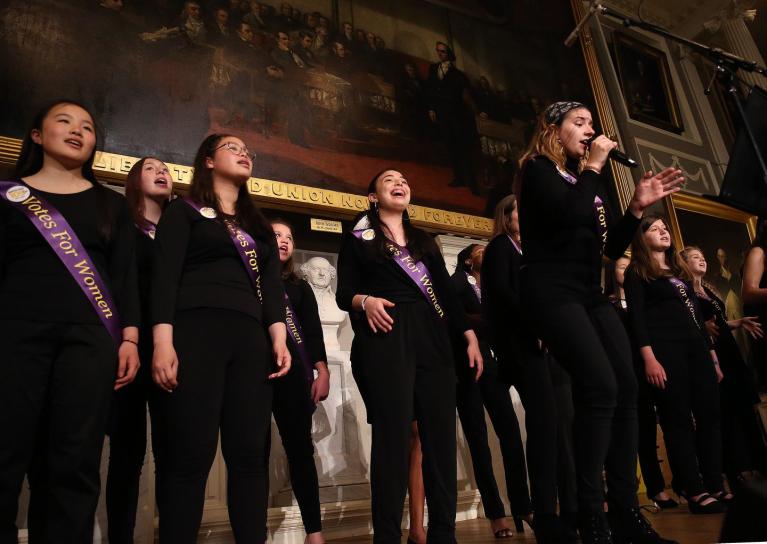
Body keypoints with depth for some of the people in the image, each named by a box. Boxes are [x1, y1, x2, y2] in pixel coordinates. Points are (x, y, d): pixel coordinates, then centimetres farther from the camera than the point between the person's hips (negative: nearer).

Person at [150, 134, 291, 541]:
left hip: (249, 338, 5)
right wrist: (163, 342, -14)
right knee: (191, 456, -6)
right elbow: (165, 277, -1)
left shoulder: (258, 225, 25)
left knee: (250, 454, 1)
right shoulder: (184, 212, 11)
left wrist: (278, 336, 0)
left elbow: (272, 284, 15)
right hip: (195, 332, -4)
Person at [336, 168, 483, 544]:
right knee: (393, 435, -9)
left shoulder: (424, 241, 24)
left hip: (431, 338, 5)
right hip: (385, 339, -4)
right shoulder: (357, 239, 11)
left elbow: (447, 292, 18)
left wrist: (470, 336, 8)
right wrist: (365, 301, -19)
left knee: (441, 435, 1)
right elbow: (344, 293, 3)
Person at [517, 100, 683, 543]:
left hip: (590, 294, 8)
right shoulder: (539, 169, 2)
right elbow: (570, 215, -19)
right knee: (600, 386, -21)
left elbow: (613, 248, 18)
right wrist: (594, 167, -5)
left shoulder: (584, 179, 22)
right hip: (552, 291, -8)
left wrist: (639, 206, 5)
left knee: (626, 388, -2)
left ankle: (625, 508, 8)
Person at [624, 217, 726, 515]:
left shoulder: (678, 271, 23)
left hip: (695, 347, 7)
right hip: (664, 350, -7)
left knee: (710, 416, 4)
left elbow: (697, 316, 22)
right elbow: (637, 317, -8)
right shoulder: (637, 273, 2)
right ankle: (696, 492, 0)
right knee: (678, 420, -5)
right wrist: (649, 358, -19)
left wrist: (712, 356, 16)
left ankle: (716, 487, 12)